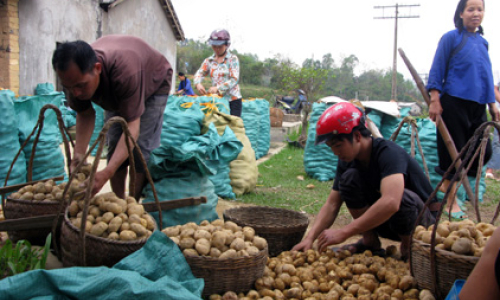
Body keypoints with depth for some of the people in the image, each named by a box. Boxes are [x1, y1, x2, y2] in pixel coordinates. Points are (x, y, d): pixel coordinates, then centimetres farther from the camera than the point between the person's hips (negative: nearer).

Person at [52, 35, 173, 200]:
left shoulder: (124, 71, -49)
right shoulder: (74, 76, -30)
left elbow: (132, 126, -48)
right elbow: (85, 115, -14)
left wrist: (106, 173, -58)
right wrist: (78, 155, -31)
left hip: (153, 83, -5)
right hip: (115, 93, 5)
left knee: (142, 147, -17)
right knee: (114, 145, -2)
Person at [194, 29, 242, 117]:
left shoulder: (233, 59, -2)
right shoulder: (209, 61, 11)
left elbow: (234, 80, -11)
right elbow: (199, 73, 4)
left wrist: (218, 88, -24)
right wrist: (198, 83, -21)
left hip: (233, 99, -3)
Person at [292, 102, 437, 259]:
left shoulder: (389, 153, -29)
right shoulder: (347, 161, -6)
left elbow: (390, 202, -45)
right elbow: (332, 204, -8)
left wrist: (343, 233, -44)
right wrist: (310, 237, -24)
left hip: (425, 220, -6)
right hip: (385, 219, 6)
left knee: (401, 195, -38)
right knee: (349, 177, -16)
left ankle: (409, 247, -9)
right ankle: (370, 242, -4)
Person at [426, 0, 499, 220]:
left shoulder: (482, 42, 16)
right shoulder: (451, 38, -1)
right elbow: (437, 71, -5)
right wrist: (434, 99, -13)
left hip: (478, 106, 7)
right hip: (454, 102, -6)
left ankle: (446, 185, 19)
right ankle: (450, 202, 8)